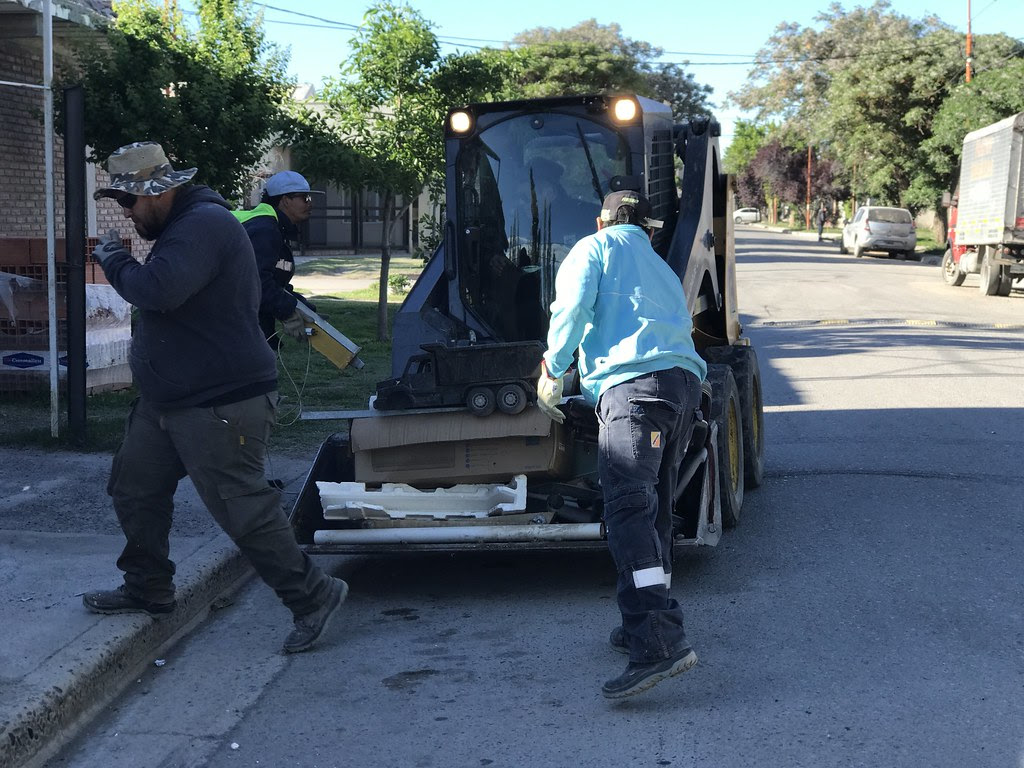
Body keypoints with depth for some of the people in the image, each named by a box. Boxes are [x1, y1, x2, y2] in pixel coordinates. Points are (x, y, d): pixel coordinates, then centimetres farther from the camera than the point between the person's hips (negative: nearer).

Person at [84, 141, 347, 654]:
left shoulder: (204, 226, -20)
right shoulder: (182, 226, 15)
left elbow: (158, 289, -32)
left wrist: (115, 262, -16)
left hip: (218, 405, -11)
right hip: (166, 401, 11)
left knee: (243, 510, -8)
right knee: (134, 491, 17)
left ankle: (313, 597, 4)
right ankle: (147, 590, 31)